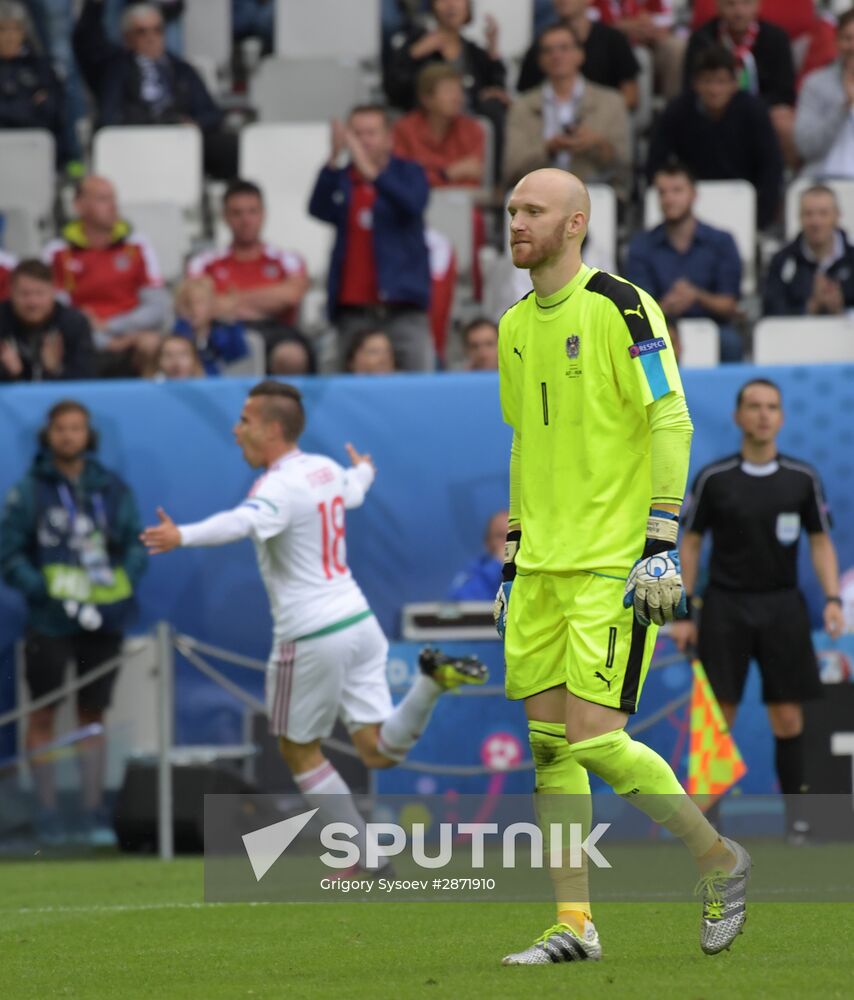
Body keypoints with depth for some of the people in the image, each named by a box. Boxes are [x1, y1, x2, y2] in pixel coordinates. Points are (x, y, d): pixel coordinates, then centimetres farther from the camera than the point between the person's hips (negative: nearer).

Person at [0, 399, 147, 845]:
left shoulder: (111, 487, 6)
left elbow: (135, 544, 9)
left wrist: (121, 583, -9)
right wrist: (52, 594, -14)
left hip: (103, 620, 3)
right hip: (50, 620, -3)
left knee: (93, 714, 10)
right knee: (43, 715, 1)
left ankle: (93, 810, 16)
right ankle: (47, 810, 8)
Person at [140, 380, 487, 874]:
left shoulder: (279, 486, -15)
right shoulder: (325, 469, 11)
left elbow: (242, 522, -37)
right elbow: (353, 492, 36)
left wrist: (183, 536, -53)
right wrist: (365, 471, 60)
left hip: (311, 635, -8)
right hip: (358, 621, 8)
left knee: (299, 749, 10)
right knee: (380, 751, 7)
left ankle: (366, 859, 10)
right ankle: (431, 681, -15)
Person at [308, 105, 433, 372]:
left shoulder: (407, 173, 7)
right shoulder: (340, 179, 10)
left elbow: (413, 203, -15)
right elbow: (319, 210, -10)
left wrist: (370, 171, -28)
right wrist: (334, 160, -23)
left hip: (402, 306, -2)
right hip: (353, 311, 2)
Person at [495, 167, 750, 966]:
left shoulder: (619, 307, -9)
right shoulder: (516, 326, 14)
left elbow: (671, 422, -12)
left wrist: (662, 545, -17)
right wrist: (514, 557, 20)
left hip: (613, 567, -7)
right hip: (544, 566, 8)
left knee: (596, 740, -12)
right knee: (548, 743, 3)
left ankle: (718, 860, 8)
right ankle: (573, 924, 8)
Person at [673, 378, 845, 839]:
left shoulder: (802, 478, 3)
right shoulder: (713, 479, 0)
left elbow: (820, 542, 8)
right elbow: (691, 543, 5)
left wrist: (832, 599, -6)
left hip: (782, 606, 1)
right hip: (725, 606, -1)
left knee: (788, 717, 0)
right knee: (718, 715, -3)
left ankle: (796, 812, 7)